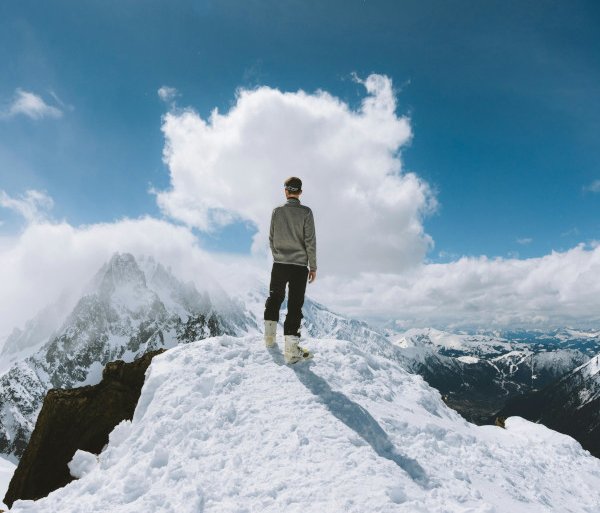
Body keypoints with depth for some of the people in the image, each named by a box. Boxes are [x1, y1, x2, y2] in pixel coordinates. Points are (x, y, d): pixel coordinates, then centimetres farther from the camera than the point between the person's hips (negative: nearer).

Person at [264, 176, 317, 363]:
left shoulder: (277, 211, 2)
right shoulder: (305, 212, -6)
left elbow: (272, 239, 7)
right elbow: (310, 241, -8)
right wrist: (313, 266, -1)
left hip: (279, 265, 3)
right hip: (299, 266, -3)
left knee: (274, 298, 21)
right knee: (295, 305, 1)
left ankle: (269, 337, 28)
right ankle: (291, 349, -1)